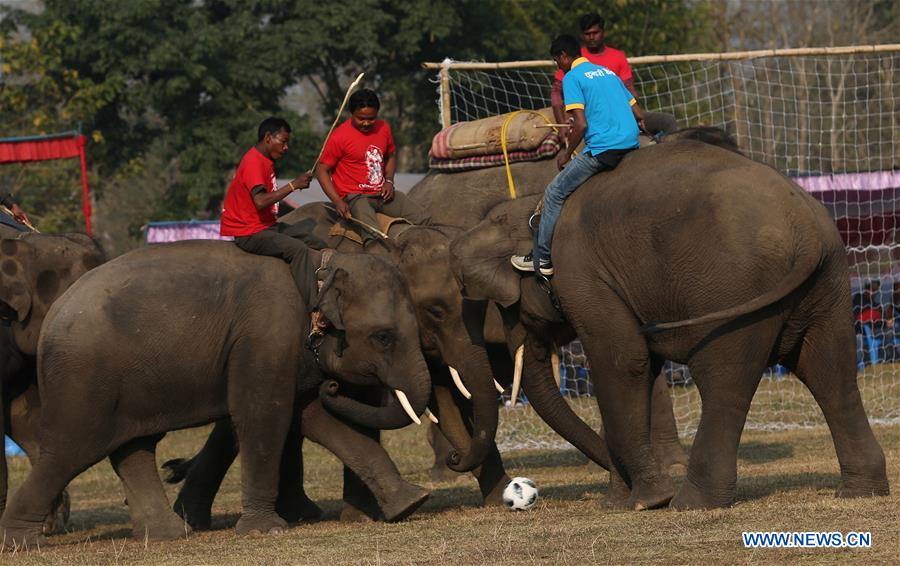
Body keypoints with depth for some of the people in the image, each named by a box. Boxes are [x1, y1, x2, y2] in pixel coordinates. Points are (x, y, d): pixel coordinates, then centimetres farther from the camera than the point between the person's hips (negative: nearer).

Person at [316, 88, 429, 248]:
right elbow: (322, 171, -8)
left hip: (381, 193, 7)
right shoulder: (339, 137, -12)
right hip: (354, 197, -7)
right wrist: (338, 202, -19)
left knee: (421, 218, -5)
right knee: (373, 236, -35)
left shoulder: (383, 128, 7)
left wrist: (389, 181, 5)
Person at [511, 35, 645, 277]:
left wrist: (567, 154, 0)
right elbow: (638, 115, 19)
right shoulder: (608, 73, 20)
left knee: (555, 193, 4)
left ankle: (541, 259, 5)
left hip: (602, 148, -8)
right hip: (631, 145, 8)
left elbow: (581, 124, -14)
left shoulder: (572, 78, -4)